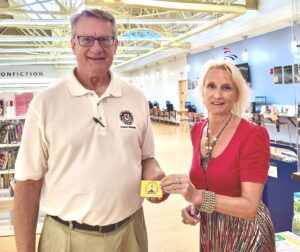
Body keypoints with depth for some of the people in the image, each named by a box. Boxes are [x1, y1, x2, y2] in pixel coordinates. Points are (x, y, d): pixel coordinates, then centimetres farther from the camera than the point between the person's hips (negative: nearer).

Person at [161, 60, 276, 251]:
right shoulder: (197, 131, -4)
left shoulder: (253, 135, -21)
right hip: (209, 231, 5)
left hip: (245, 234, -5)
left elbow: (250, 206, -24)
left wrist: (197, 196, -34)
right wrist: (193, 205, -9)